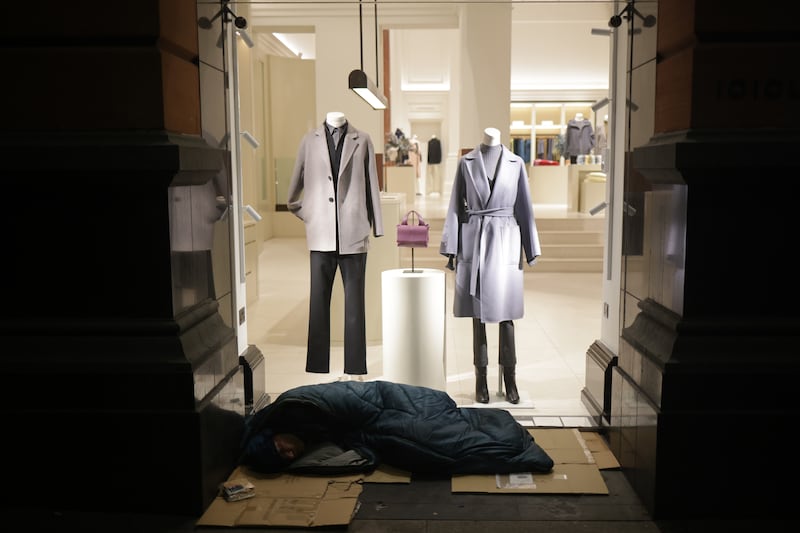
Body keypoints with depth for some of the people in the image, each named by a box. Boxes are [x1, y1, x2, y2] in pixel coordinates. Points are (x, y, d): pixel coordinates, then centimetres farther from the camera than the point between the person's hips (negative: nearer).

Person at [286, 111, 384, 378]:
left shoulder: (362, 140, 7)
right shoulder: (310, 140, 9)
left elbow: (372, 186, 6)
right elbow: (293, 191, 18)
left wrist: (377, 227, 4)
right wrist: (305, 213, 14)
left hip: (354, 236, -1)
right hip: (321, 236, 1)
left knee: (354, 304, 4)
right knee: (318, 303, 4)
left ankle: (355, 367, 11)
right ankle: (317, 368, 12)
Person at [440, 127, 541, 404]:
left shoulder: (515, 163, 5)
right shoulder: (466, 162, 5)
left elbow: (525, 208, 8)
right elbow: (455, 207, 6)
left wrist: (531, 249, 7)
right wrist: (450, 249, 2)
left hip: (505, 244, 0)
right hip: (473, 242, 0)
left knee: (504, 313, 1)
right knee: (477, 313, 5)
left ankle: (510, 379, 13)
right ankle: (481, 379, 15)